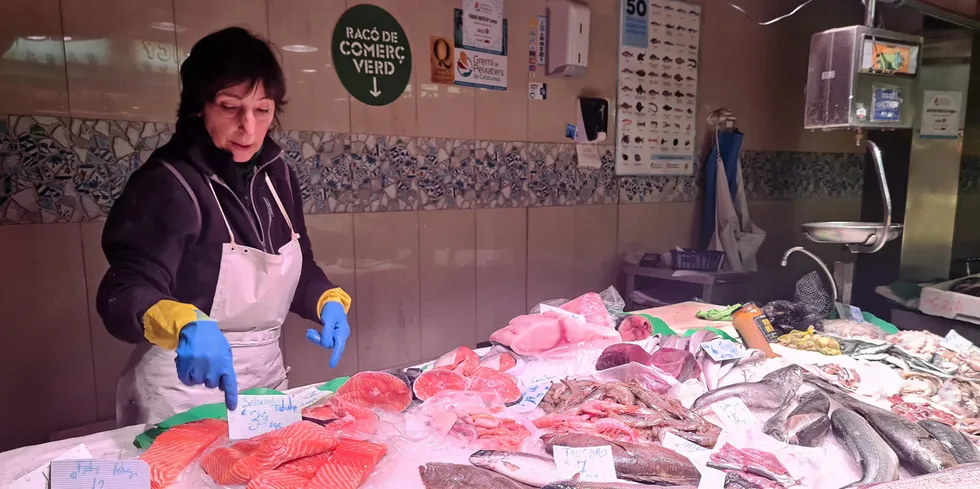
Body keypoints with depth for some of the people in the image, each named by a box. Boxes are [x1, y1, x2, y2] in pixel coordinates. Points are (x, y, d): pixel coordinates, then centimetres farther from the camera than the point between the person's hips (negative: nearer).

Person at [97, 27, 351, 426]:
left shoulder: (276, 174, -1)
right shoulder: (167, 184, -19)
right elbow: (125, 293, -28)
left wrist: (330, 301, -12)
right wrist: (184, 324, -48)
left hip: (267, 379, 7)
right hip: (185, 395, -6)